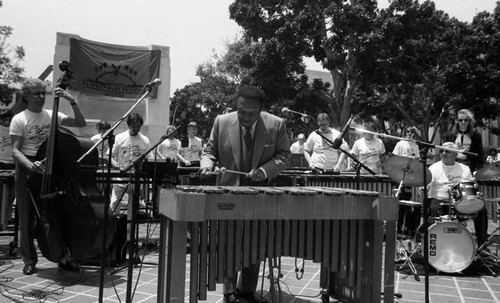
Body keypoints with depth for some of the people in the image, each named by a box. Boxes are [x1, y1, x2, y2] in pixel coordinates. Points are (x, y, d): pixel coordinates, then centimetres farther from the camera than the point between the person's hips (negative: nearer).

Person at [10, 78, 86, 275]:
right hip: (27, 170, -2)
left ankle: (62, 257, 10)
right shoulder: (19, 119, -2)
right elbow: (15, 150, -8)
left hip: (51, 168, 3)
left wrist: (72, 101, -9)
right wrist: (30, 165, -26)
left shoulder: (52, 115, 8)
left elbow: (81, 123, 3)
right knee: (27, 217, 3)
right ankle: (29, 260, 16)